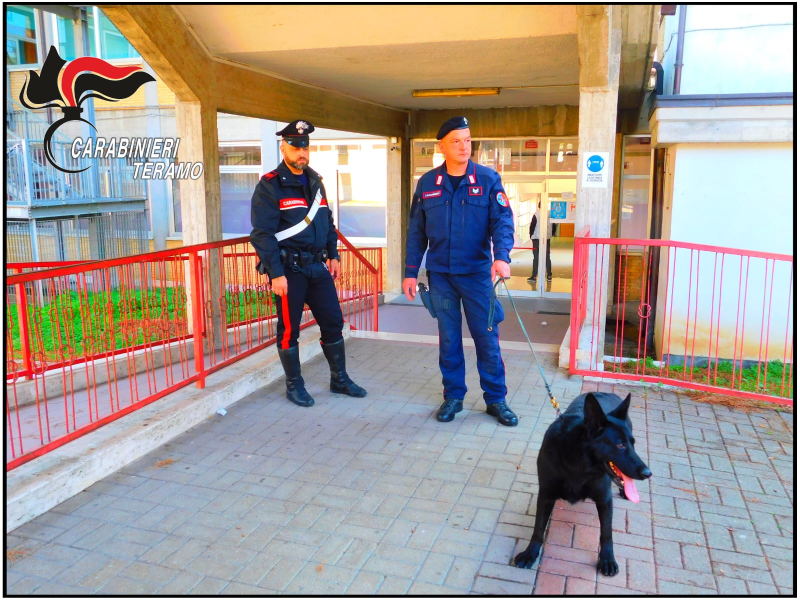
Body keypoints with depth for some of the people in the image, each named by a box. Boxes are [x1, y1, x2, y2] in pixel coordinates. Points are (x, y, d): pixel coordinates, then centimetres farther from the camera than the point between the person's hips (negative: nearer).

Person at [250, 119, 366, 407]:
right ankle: (294, 386, 19)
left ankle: (339, 379, 23)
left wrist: (333, 255, 11)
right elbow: (262, 234, -14)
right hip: (288, 269, -6)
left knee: (333, 322, 9)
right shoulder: (270, 186, -9)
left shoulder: (315, 182, 13)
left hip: (317, 266, 6)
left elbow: (328, 222, 20)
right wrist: (276, 274, -18)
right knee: (289, 329, 4)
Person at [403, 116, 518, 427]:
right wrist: (411, 272, 4)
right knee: (448, 338, 10)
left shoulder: (488, 179, -3)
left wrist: (501, 256, -28)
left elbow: (503, 220, -10)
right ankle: (453, 396, 24)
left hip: (478, 273, -2)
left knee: (487, 337, 3)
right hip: (441, 274, 2)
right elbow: (416, 231, 7)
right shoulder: (427, 183, 3)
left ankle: (496, 399, 17)